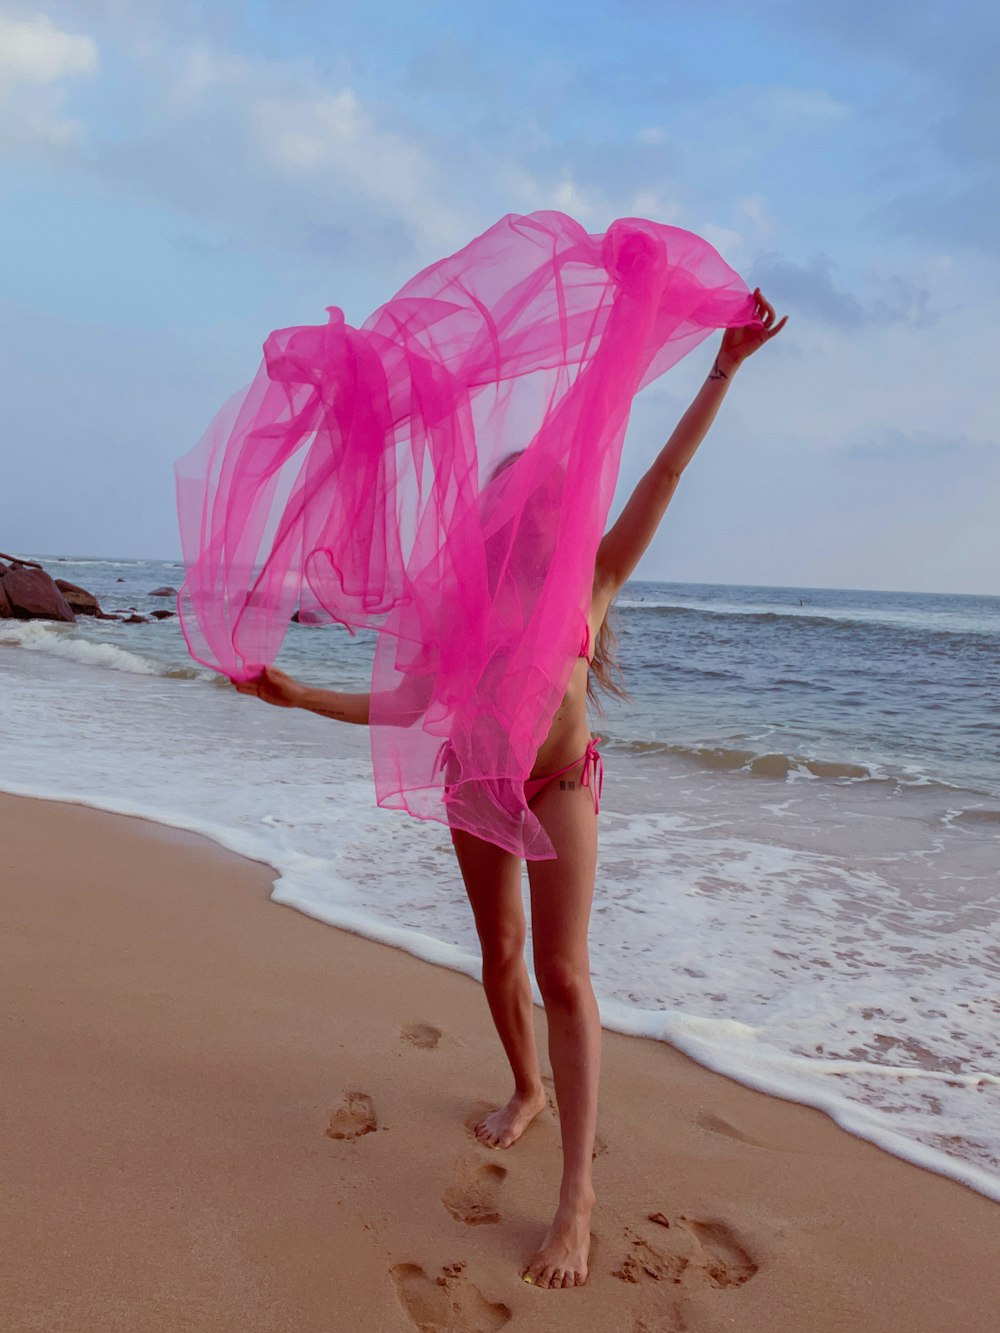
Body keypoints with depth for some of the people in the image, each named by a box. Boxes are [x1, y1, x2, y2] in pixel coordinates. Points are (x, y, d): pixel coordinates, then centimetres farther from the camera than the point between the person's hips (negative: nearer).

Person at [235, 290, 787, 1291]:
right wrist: (298, 696, 1)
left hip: (559, 784, -4)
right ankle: (527, 1089, 41)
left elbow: (666, 473, -6)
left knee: (562, 973, -9)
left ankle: (577, 1189, -2)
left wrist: (723, 371, -9)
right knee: (499, 954, 16)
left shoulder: (594, 577, -1)